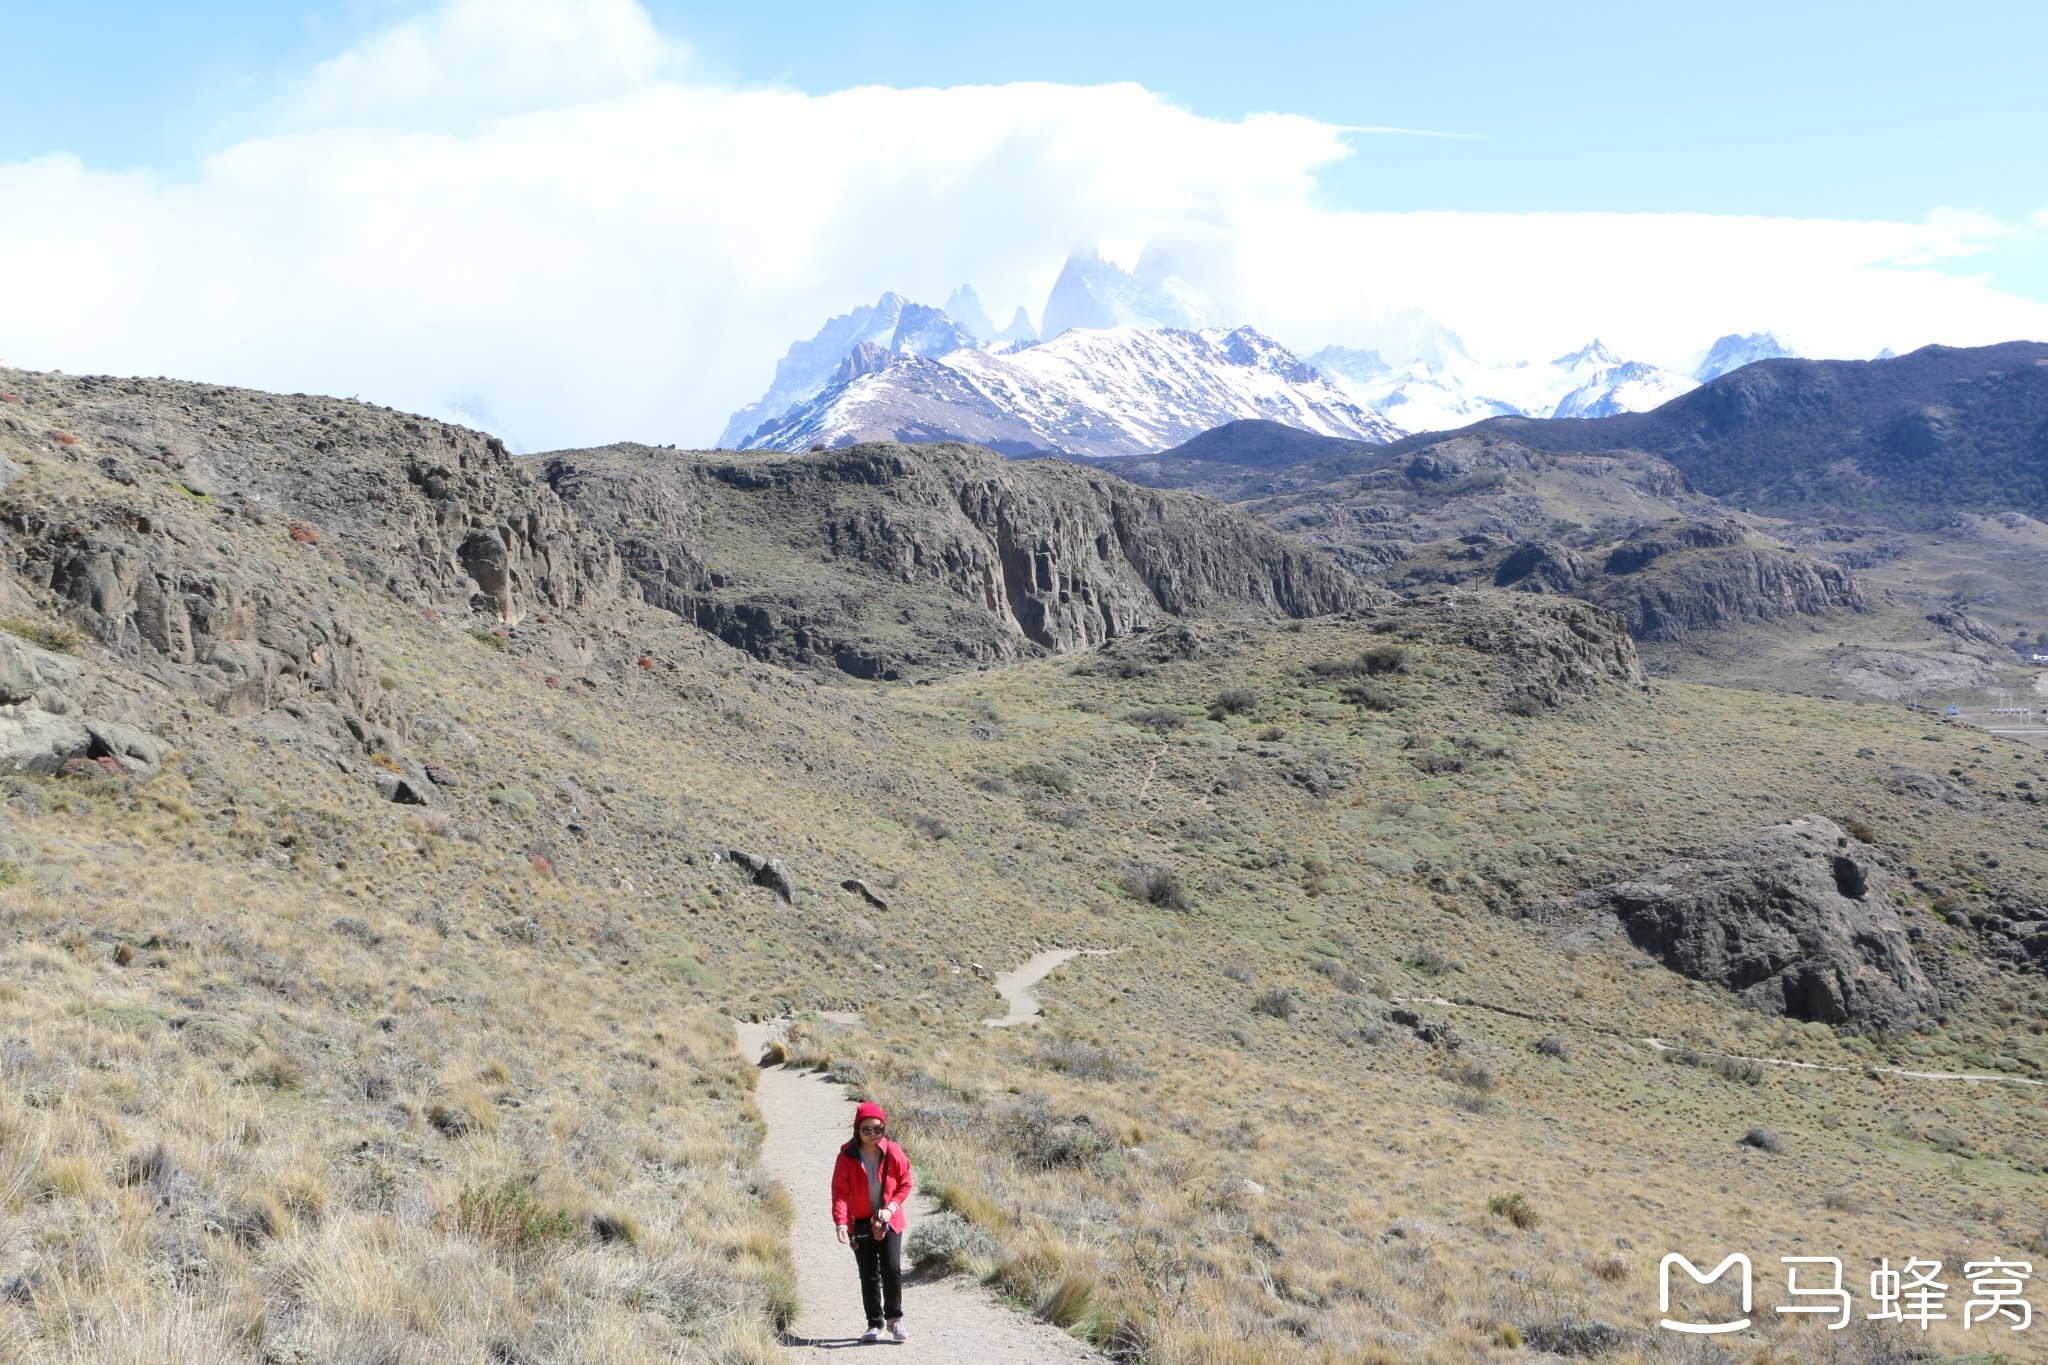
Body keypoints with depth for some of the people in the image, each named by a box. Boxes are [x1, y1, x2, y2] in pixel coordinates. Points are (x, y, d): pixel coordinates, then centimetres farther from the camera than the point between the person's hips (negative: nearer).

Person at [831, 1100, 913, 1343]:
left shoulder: (893, 1153, -9)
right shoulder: (847, 1157, -12)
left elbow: (905, 1184, 0)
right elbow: (840, 1192, -16)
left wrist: (891, 1208, -15)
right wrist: (841, 1223, -30)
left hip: (890, 1222, 0)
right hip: (860, 1224, 0)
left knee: (892, 1270, -11)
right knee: (869, 1276, 6)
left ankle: (894, 1318, 6)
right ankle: (875, 1324, 18)